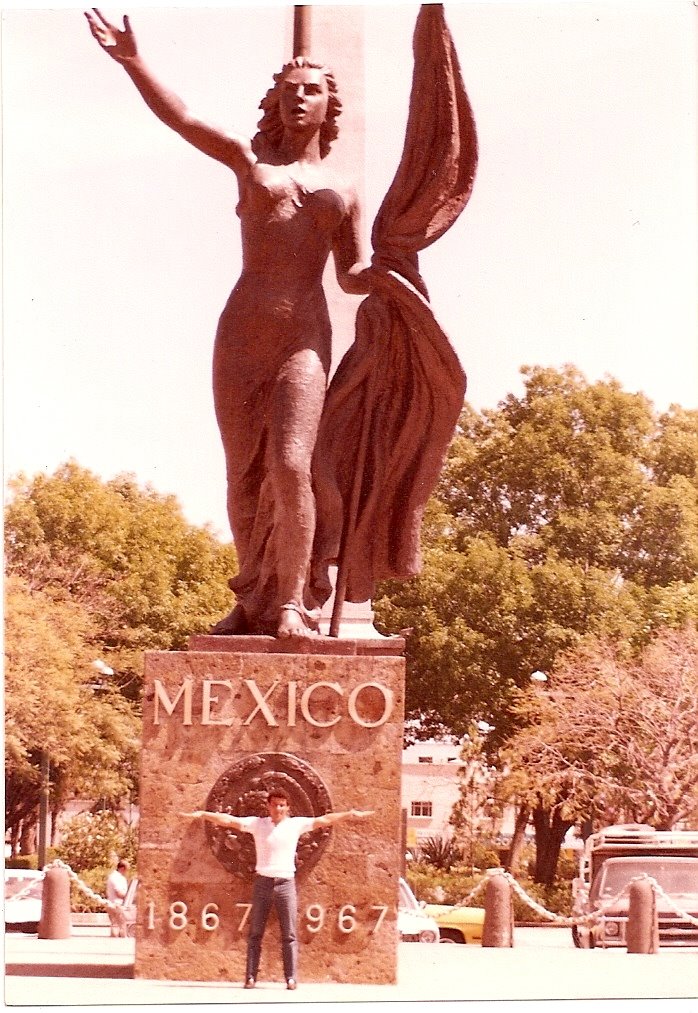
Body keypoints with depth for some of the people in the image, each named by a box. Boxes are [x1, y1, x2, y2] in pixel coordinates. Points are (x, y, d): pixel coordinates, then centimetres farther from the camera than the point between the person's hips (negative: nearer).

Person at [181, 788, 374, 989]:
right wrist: (202, 814, -10)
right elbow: (229, 820, -2)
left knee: (289, 934, 0)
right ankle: (250, 977, 4)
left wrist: (350, 814, -7)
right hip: (263, 882, 0)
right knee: (255, 933, 2)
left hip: (286, 883, 0)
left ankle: (291, 978, 1)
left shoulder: (296, 824, 4)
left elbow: (324, 820, 1)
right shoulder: (257, 824, 3)